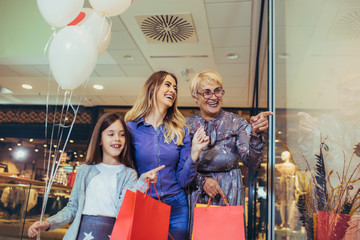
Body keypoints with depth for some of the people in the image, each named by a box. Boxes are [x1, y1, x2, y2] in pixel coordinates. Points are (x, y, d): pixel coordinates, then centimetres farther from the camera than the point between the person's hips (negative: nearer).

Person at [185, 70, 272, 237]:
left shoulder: (236, 122, -1)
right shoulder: (187, 124, 3)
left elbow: (251, 162, -13)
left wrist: (256, 134, -29)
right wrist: (202, 180, -13)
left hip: (228, 196, -1)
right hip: (195, 198, 1)